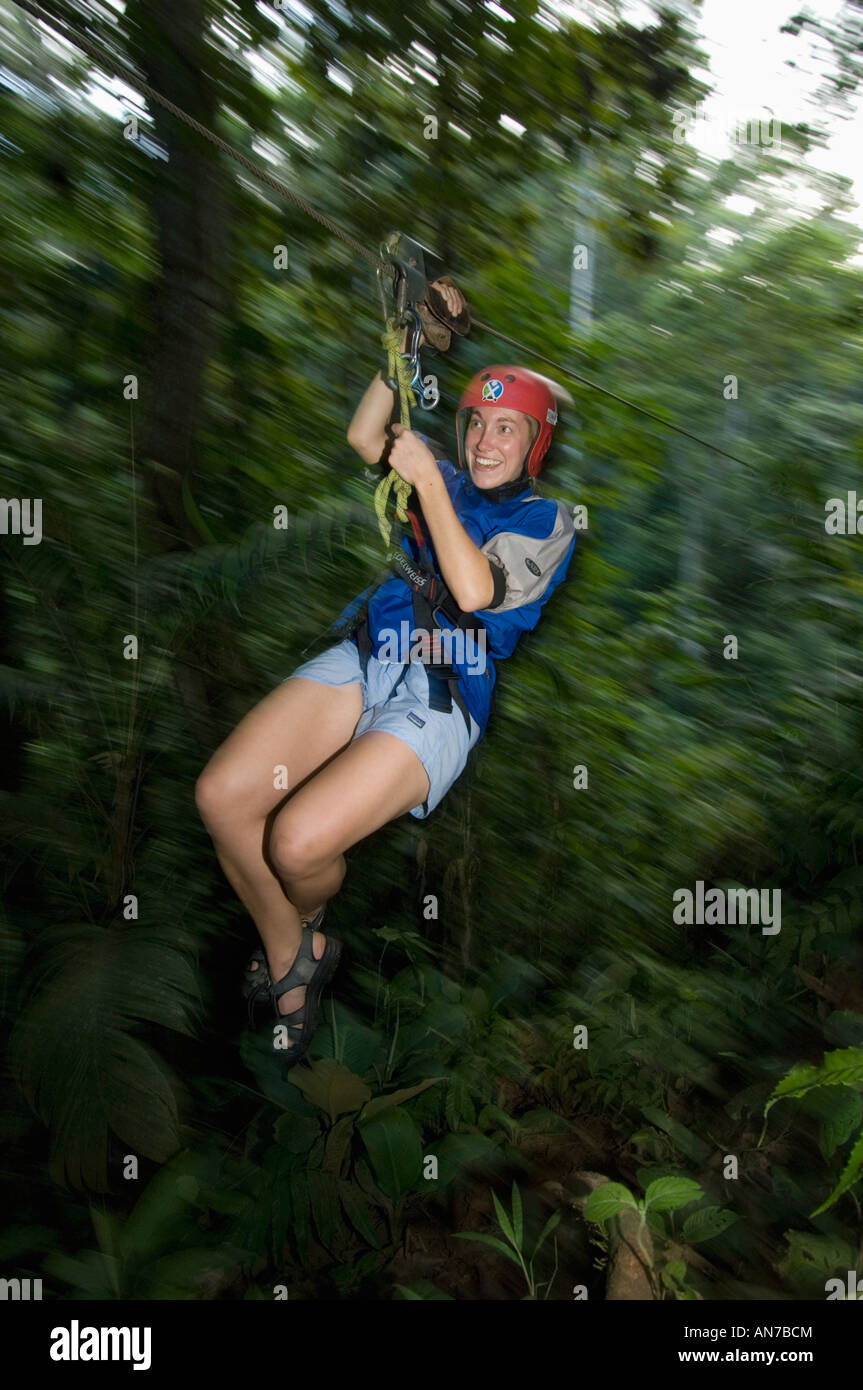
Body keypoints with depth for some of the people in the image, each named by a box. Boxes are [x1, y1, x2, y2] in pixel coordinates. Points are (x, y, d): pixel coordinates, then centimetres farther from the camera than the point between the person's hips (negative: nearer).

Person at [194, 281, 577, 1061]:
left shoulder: (547, 521, 5)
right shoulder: (449, 480, 21)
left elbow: (475, 591, -12)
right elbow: (364, 436, 12)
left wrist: (427, 480, -10)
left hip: (442, 703, -5)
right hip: (365, 661, 5)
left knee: (297, 842, -25)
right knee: (221, 794, -16)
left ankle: (301, 929, 15)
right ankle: (292, 963, 5)